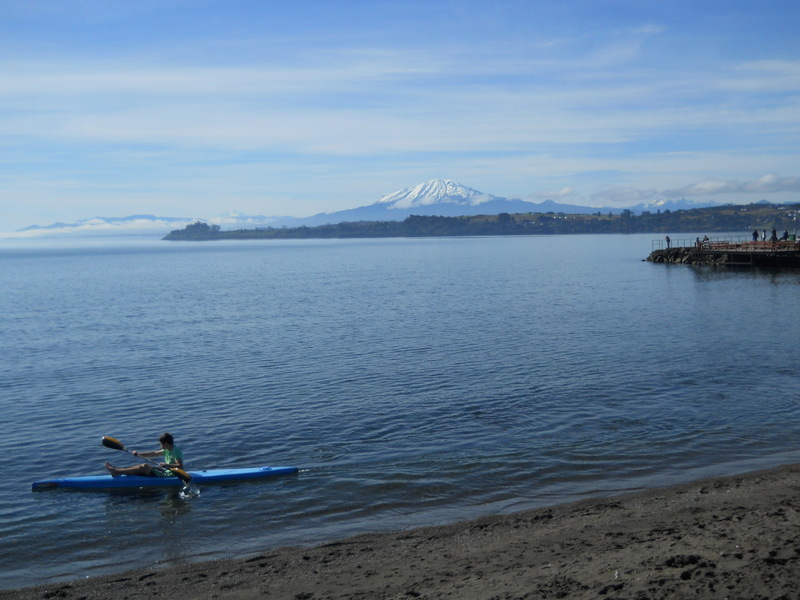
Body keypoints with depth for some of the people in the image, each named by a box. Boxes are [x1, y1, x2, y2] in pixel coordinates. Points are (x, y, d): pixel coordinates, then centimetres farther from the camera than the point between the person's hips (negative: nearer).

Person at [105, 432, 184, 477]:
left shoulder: (176, 451, -17)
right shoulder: (168, 450, 13)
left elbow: (180, 466, -28)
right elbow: (154, 453, 19)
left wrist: (166, 465, -36)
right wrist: (138, 454, 14)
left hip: (171, 475, -10)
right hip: (166, 471, 10)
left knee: (144, 467, -14)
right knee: (144, 466, 2)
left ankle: (117, 472, -12)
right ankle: (117, 469, 1)